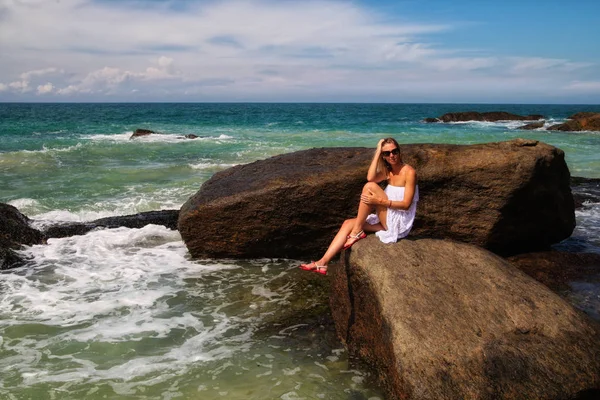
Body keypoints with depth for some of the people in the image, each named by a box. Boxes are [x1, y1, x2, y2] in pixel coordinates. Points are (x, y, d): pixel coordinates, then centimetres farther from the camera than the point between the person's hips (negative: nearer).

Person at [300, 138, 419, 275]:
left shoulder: (409, 172, -11)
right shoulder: (388, 171, 10)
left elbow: (406, 204, -18)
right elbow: (370, 178, -13)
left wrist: (380, 201, -26)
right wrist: (377, 152, -11)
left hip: (400, 222, -8)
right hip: (387, 219, 8)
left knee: (370, 187, -23)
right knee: (348, 223, -6)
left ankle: (357, 232, -15)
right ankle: (323, 263, -14)